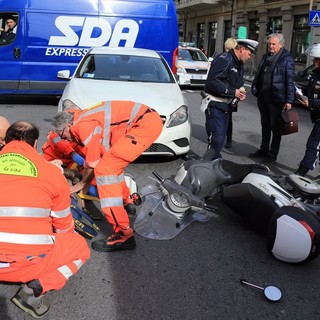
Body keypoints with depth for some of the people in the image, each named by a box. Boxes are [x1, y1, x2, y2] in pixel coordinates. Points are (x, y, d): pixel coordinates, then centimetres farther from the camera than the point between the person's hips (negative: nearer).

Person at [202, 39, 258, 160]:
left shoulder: (238, 64, 17)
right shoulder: (224, 59, -15)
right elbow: (212, 81, -26)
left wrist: (239, 93, 5)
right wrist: (233, 92, -22)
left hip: (226, 105, 10)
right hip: (215, 104, -10)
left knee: (221, 138, 14)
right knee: (217, 138, -16)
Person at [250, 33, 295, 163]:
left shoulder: (287, 59, -9)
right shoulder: (265, 57, 12)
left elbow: (289, 81, -13)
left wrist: (289, 101, -17)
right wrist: (255, 89, 10)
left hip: (276, 100, -7)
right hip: (263, 98, 7)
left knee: (275, 127, 4)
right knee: (265, 126, 17)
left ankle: (273, 153, 15)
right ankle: (263, 150, 29)